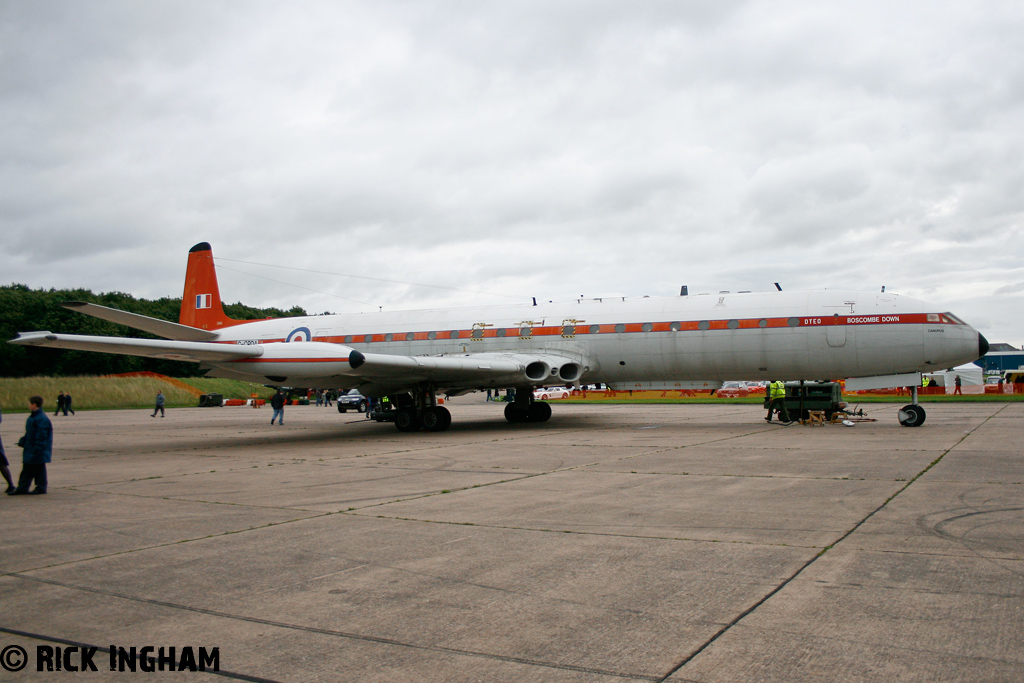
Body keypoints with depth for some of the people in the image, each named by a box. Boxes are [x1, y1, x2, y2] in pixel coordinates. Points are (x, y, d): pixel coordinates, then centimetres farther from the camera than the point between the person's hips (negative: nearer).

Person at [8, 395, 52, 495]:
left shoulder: (42, 419, -19)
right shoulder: (32, 417, 13)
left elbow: (41, 436, -22)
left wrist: (37, 450, -22)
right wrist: (22, 441, 8)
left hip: (38, 451, -10)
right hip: (29, 449, 10)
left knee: (39, 468, 0)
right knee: (27, 468, 12)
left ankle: (41, 488, 9)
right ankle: (22, 488, 17)